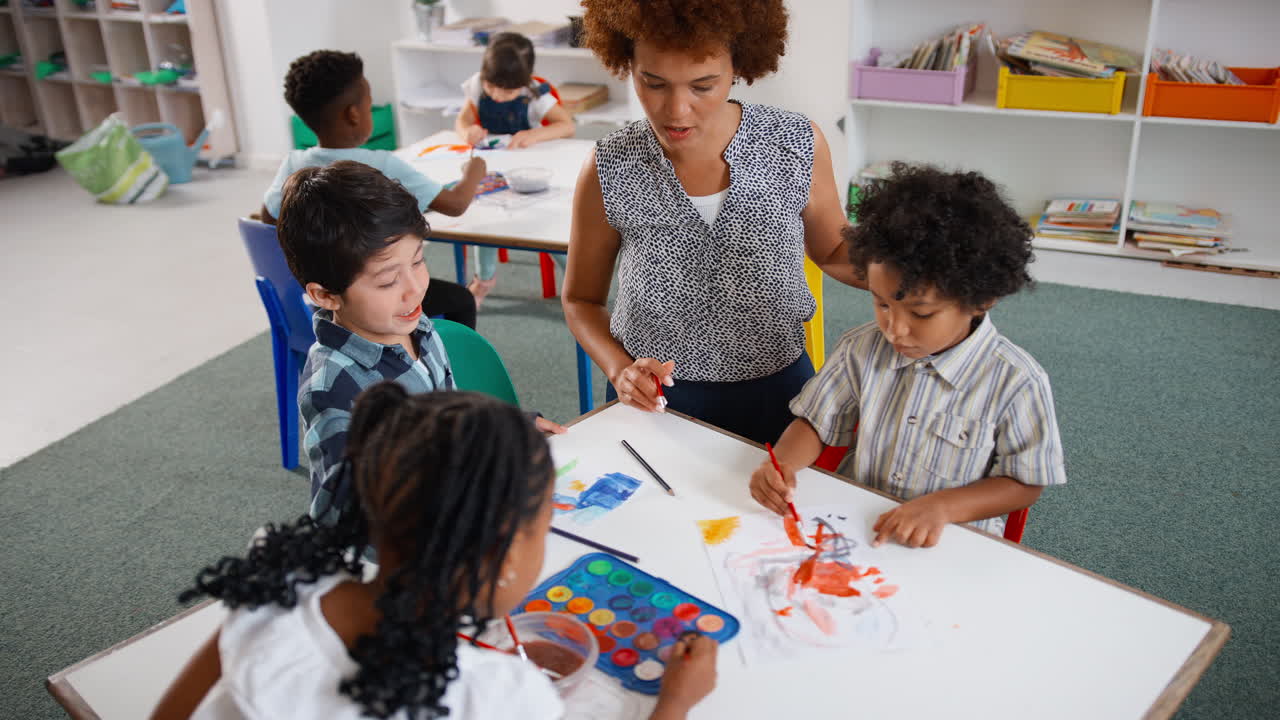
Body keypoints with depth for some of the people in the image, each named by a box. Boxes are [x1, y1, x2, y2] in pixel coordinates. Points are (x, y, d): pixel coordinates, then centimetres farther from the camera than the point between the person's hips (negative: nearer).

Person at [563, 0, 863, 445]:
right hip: (655, 400, -1)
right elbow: (581, 299, -1)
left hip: (777, 392, 1)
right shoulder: (608, 173, -15)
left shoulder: (798, 145, -13)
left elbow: (832, 250, 5)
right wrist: (619, 368, -18)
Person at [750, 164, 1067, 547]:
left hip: (950, 544, -1)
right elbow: (816, 421, 6)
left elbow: (1026, 483, -5)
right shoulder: (862, 349, -2)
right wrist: (781, 464, -15)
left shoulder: (1015, 382, -13)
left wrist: (943, 506, -20)